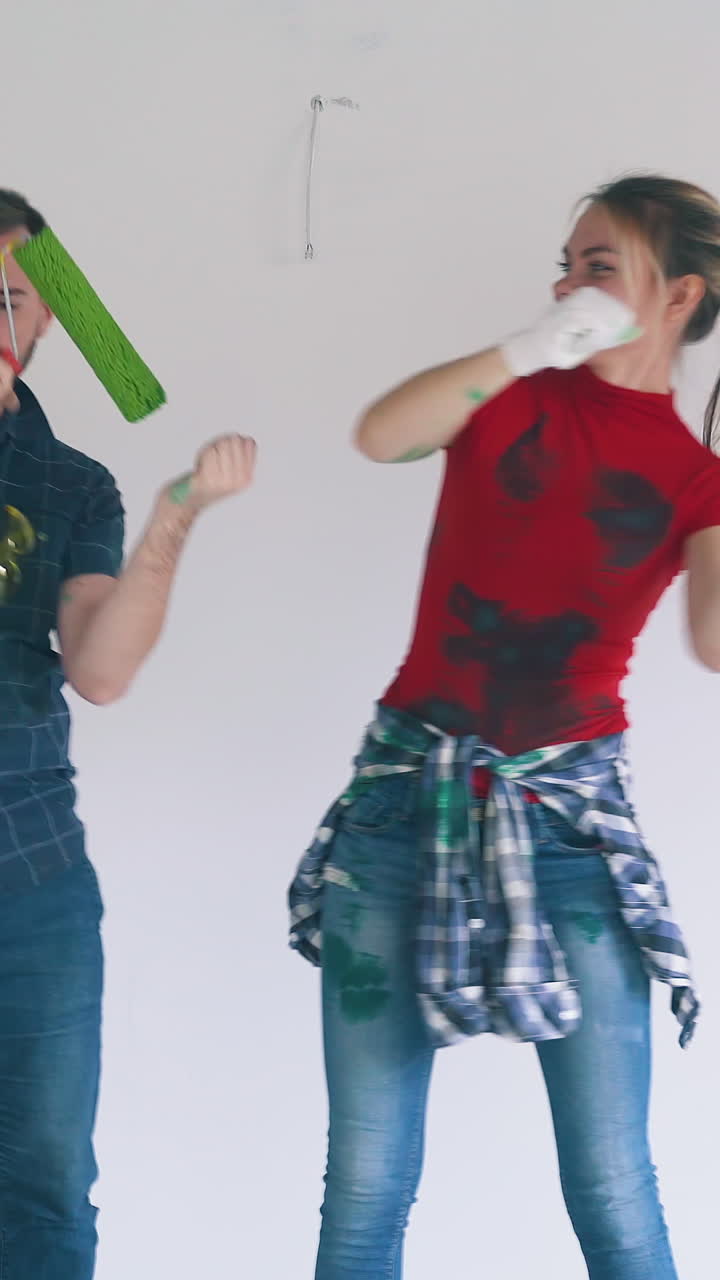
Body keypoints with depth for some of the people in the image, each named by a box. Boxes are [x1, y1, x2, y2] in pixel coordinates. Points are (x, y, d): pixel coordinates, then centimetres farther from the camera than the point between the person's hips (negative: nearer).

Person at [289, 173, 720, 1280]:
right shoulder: (515, 397, 8)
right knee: (367, 1180, 2)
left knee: (612, 1188, -3)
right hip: (410, 797, 1)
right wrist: (523, 353, -23)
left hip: (571, 813, -1)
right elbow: (381, 437, -13)